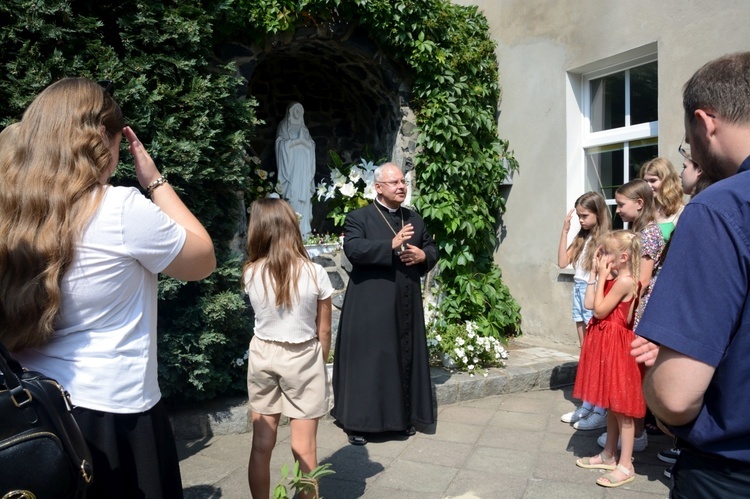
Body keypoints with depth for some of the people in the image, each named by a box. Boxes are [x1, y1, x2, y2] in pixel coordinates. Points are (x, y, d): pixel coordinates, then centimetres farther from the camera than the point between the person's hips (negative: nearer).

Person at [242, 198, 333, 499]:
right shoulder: (314, 273, -15)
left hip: (262, 356, 3)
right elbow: (324, 332, -6)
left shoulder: (250, 273, -10)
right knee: (304, 448, 9)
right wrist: (320, 363, 11)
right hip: (303, 359, -2)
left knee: (261, 445, 14)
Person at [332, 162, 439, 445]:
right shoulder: (359, 217, -3)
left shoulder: (415, 219, 14)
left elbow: (432, 247, 20)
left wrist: (423, 255, -4)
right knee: (368, 361, 0)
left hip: (406, 305, 5)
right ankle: (358, 422, 13)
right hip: (370, 306, -5)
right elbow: (353, 248, -20)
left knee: (406, 358, 12)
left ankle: (404, 416, 28)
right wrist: (392, 244, -27)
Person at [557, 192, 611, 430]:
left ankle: (601, 410, 4)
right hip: (579, 293, 7)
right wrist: (565, 231, 4)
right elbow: (562, 262, 5)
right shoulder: (581, 238, 12)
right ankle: (587, 404, 19)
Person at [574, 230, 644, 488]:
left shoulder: (624, 280, -18)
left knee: (621, 407, -1)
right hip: (605, 342, 10)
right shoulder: (614, 278, 11)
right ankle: (609, 455, 28)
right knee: (612, 405, 17)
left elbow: (599, 310, -18)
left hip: (616, 345, -10)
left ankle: (626, 466, 9)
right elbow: (589, 303, 5)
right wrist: (597, 274, 5)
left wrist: (602, 276, -14)